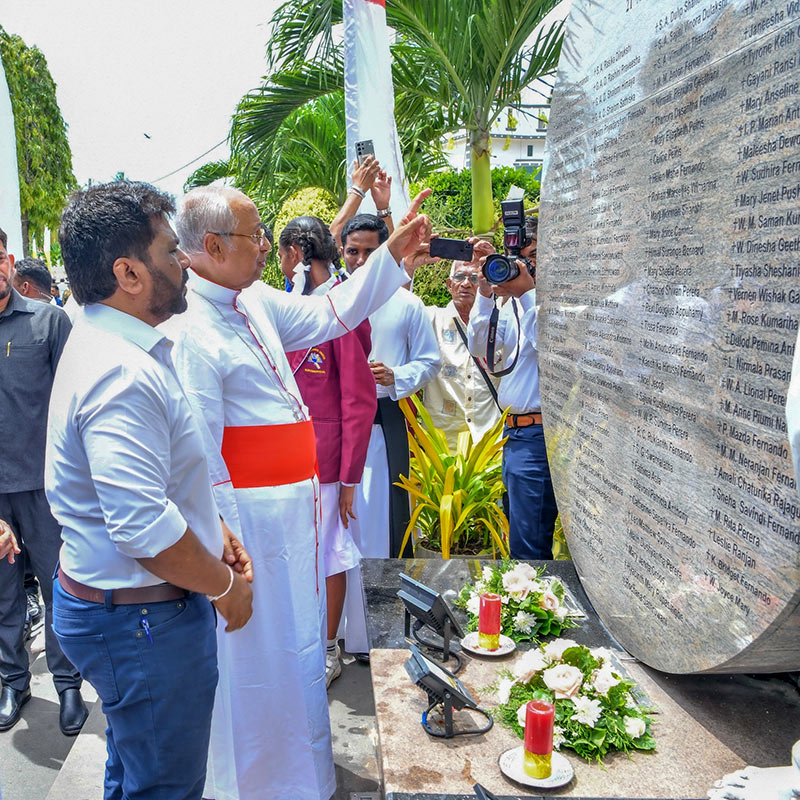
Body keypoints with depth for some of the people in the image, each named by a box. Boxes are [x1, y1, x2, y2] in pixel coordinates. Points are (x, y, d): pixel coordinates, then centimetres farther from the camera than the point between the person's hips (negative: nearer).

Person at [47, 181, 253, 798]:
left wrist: (216, 532, 13)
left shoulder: (120, 347, 8)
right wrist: (226, 585, -16)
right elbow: (145, 529, -32)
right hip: (145, 620, -10)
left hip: (124, 607, 10)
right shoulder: (121, 375, -27)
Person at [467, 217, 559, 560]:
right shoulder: (516, 300, 16)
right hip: (514, 430, 9)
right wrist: (486, 292, -2)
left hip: (537, 432, -9)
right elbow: (480, 346, 8)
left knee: (527, 547, -5)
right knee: (514, 537, 19)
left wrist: (528, 293, -18)